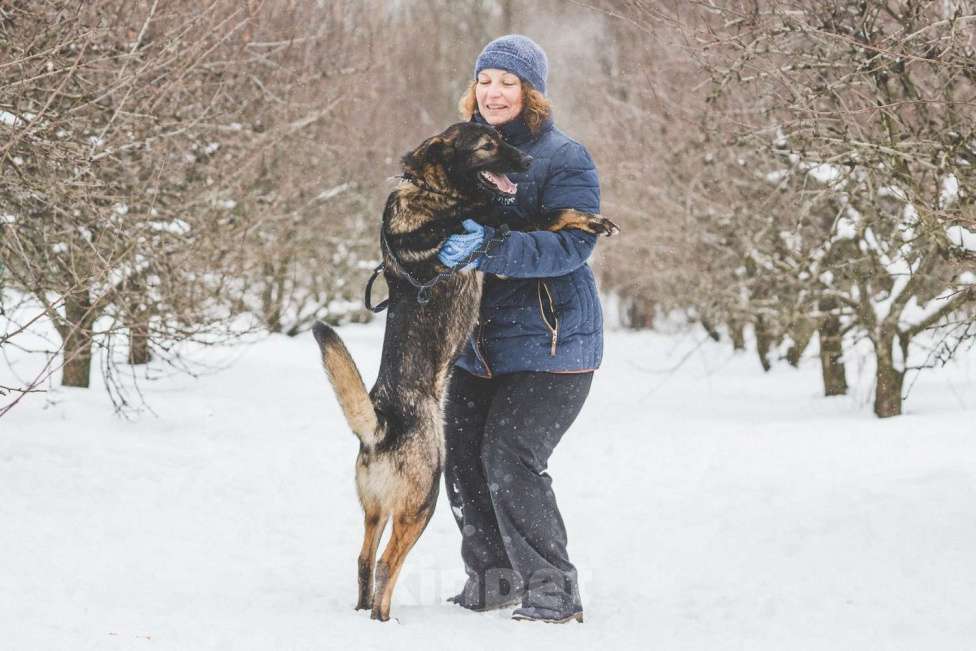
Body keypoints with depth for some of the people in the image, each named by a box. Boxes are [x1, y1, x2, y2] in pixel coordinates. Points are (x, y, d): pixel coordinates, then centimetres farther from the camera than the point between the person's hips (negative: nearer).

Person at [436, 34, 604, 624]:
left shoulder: (564, 159, -11)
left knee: (509, 462, -14)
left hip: (550, 341, -8)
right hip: (479, 341, 8)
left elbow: (572, 244, -24)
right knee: (462, 459, 9)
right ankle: (493, 580, 25)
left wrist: (492, 249, -35)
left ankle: (554, 591, -3)